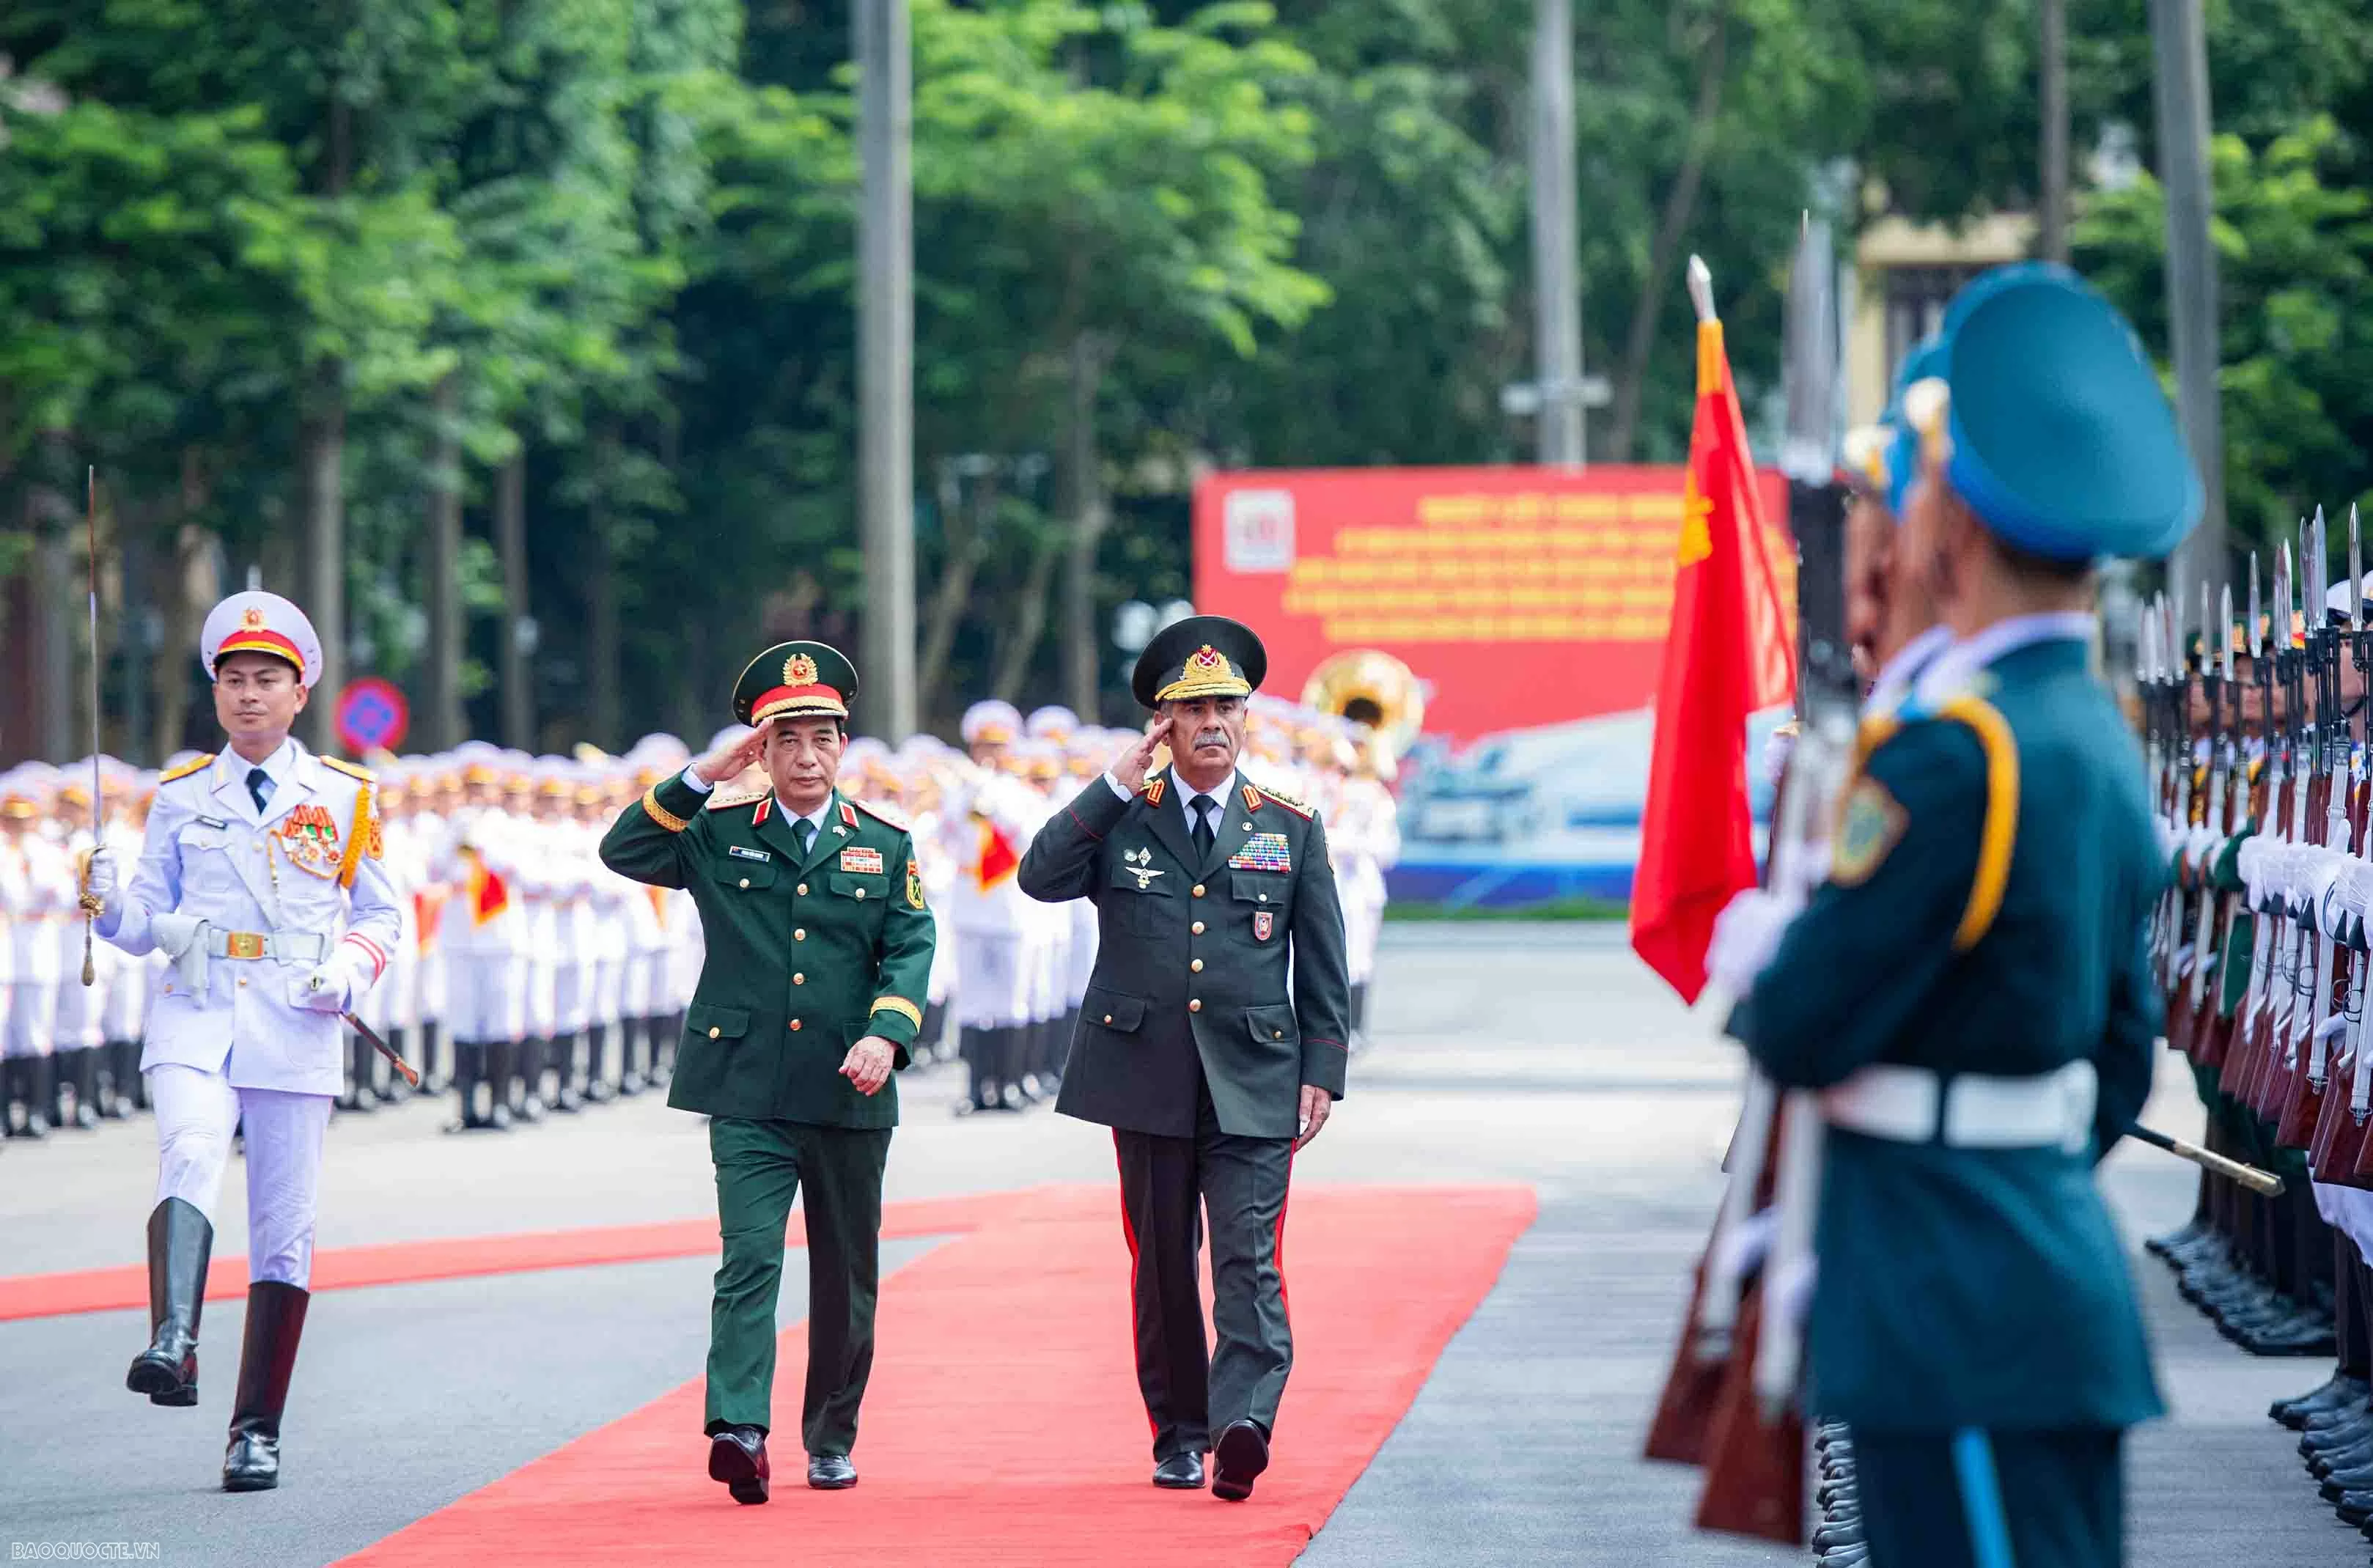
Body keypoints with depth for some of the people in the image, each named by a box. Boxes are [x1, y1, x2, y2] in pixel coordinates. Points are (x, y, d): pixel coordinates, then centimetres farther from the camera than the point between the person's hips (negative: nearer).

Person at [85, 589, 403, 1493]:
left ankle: (257, 1430, 9)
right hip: (196, 1017, -1)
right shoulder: (181, 799, 11)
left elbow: (379, 915, 15)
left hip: (296, 1026, 1)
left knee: (284, 1229, 1)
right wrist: (111, 904, -9)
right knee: (189, 1157, -30)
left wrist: (348, 972, -4)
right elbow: (148, 920, 13)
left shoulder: (342, 799, 10)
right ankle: (172, 1344, -47)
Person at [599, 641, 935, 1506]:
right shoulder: (719, 834, 7)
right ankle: (739, 1430, -24)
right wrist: (700, 778, -12)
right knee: (749, 1259, -15)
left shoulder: (885, 845, 9)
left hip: (849, 1095, 2)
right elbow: (623, 851, -5)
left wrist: (885, 1034, -16)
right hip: (747, 1091, -2)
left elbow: (910, 951, 1)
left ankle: (832, 1437, 25)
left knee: (846, 1273, 11)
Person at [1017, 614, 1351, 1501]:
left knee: (1249, 1259, -13)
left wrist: (1321, 1071, 2)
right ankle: (1179, 1434, 18)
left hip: (1254, 1084, -1)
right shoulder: (1120, 819, 7)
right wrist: (1116, 787, -11)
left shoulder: (1291, 827, 8)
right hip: (1146, 1079, 1)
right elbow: (1040, 879, -10)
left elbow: (1322, 964, 9)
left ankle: (1242, 1424, -23)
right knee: (1162, 1264, 7)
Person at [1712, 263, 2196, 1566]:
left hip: (1965, 1315, -9)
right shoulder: (2100, 737, 11)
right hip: (2057, 1256, 9)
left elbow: (1802, 1032, -17)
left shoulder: (1955, 751, -19)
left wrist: (1753, 964, 6)